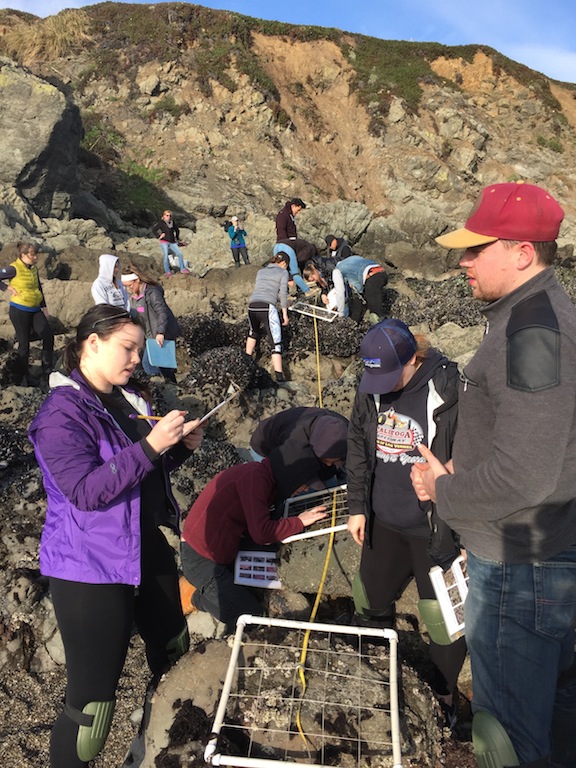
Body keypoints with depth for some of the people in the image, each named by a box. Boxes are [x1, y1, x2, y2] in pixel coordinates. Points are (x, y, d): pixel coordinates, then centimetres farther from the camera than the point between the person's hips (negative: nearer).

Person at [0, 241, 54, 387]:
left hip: (35, 310, 7)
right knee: (24, 344, 1)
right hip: (19, 311, -7)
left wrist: (44, 307, 18)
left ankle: (46, 374, 9)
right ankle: (25, 378, 14)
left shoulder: (34, 268, 8)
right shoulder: (14, 269, -13)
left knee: (48, 337, -1)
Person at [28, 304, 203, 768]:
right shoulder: (63, 412, -16)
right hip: (91, 569, -8)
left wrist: (181, 447, -2)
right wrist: (151, 445, -31)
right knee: (91, 702, -2)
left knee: (174, 655, 24)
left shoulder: (131, 398, 7)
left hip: (149, 552, 8)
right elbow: (85, 491, -26)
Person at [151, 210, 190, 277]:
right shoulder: (160, 222, -2)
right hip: (164, 242, -5)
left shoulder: (173, 222, 12)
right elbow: (153, 229, -4)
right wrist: (159, 236, -7)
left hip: (172, 242, 5)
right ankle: (167, 272, -4)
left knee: (180, 254, -3)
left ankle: (182, 269, 6)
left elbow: (177, 230, 27)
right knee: (166, 256, -10)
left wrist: (176, 238, 20)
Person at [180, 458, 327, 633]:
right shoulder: (255, 476, -23)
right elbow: (260, 532, -29)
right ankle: (202, 597, 12)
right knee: (251, 614, -4)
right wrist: (299, 522, -18)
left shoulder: (260, 474, 7)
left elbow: (253, 524, 6)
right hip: (200, 559, -9)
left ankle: (206, 592, 21)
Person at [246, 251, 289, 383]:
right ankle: (279, 376, -11)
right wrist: (285, 314, 8)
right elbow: (283, 294, 2)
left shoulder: (261, 271, 26)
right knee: (276, 343, -3)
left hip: (252, 305, 5)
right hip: (267, 307, -5)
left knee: (253, 333, 34)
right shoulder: (283, 272, 12)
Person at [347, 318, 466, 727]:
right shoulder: (371, 391, -3)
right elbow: (358, 448, 9)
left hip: (435, 529, -5)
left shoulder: (450, 392, -20)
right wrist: (358, 506, 8)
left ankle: (445, 694, 38)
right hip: (384, 523, 5)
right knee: (370, 602, 20)